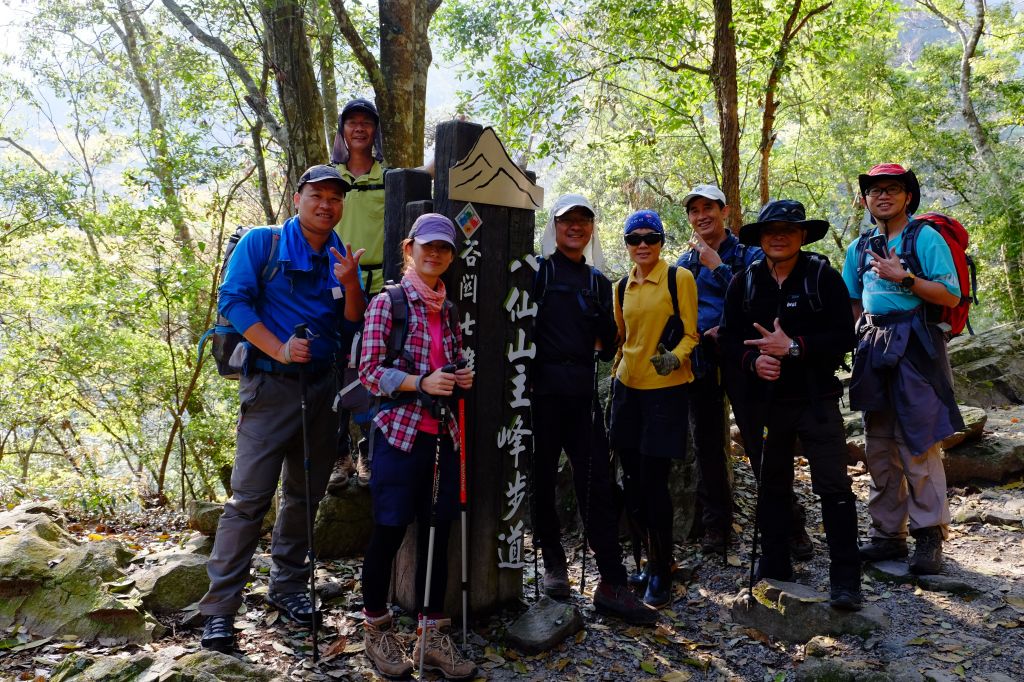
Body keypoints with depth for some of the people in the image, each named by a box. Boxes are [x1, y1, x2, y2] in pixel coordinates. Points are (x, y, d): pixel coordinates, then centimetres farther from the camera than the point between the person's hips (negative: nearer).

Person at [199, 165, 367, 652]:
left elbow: (353, 328, 4)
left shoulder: (342, 259, 10)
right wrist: (279, 349, -22)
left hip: (321, 387, 6)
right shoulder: (262, 243, -3)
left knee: (305, 494, 14)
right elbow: (233, 300, -12)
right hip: (270, 386, -5)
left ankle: (287, 586, 30)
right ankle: (218, 608, 2)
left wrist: (350, 285, -14)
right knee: (249, 497, -8)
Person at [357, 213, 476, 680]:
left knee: (438, 534, 9)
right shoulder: (387, 303, -3)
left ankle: (434, 635, 22)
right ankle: (376, 629, 24)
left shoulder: (449, 311, 13)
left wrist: (463, 378, 1)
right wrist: (421, 383, -21)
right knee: (388, 533, 4)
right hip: (399, 432, -5)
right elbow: (369, 371, -8)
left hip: (443, 435, 6)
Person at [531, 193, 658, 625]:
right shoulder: (537, 271, 4)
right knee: (543, 479, 6)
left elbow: (608, 340, 15)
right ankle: (553, 562, 25)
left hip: (582, 392, 3)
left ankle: (612, 583, 3)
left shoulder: (598, 282, 17)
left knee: (596, 484, -1)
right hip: (542, 389, -3)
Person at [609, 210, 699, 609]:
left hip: (666, 389, -5)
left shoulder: (679, 278, -4)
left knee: (654, 481, -5)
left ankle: (661, 572, 11)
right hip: (628, 387, 5)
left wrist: (674, 357, -23)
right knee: (632, 479, 8)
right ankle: (653, 557, 26)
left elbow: (692, 334, -6)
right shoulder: (622, 286, 12)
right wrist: (615, 372, 12)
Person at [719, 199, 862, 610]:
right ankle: (774, 568, 27)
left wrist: (793, 347, -20)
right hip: (765, 402, 3)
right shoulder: (743, 284, 6)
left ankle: (845, 580, 6)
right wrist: (753, 360, -15)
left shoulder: (824, 277, -3)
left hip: (817, 401, -3)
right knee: (772, 486, 13)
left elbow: (843, 337, -10)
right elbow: (728, 340, 4)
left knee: (834, 487, -5)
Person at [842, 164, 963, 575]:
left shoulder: (925, 238, -2)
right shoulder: (859, 248, 14)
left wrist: (903, 278, -17)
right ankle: (888, 533, 19)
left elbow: (951, 296, -10)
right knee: (879, 448, 9)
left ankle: (929, 536, 5)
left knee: (918, 445, -6)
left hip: (914, 347, -6)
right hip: (873, 349, 6)